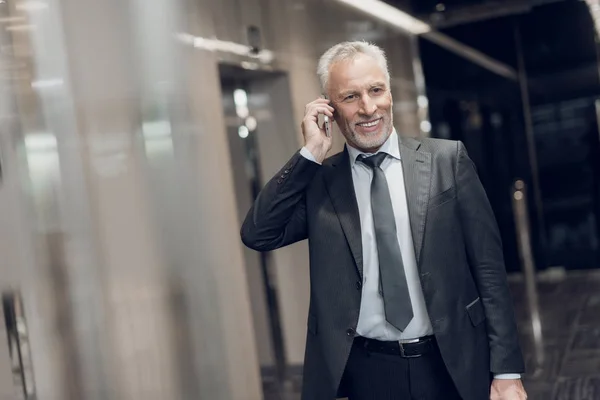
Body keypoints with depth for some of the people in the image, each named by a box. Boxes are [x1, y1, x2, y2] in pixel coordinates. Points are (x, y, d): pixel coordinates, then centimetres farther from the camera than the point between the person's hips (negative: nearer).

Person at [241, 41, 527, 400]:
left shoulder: (447, 159, -2)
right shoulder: (318, 180, 2)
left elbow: (488, 268, -3)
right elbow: (257, 235, -9)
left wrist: (506, 370, -6)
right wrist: (310, 154, -11)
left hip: (454, 366, -1)